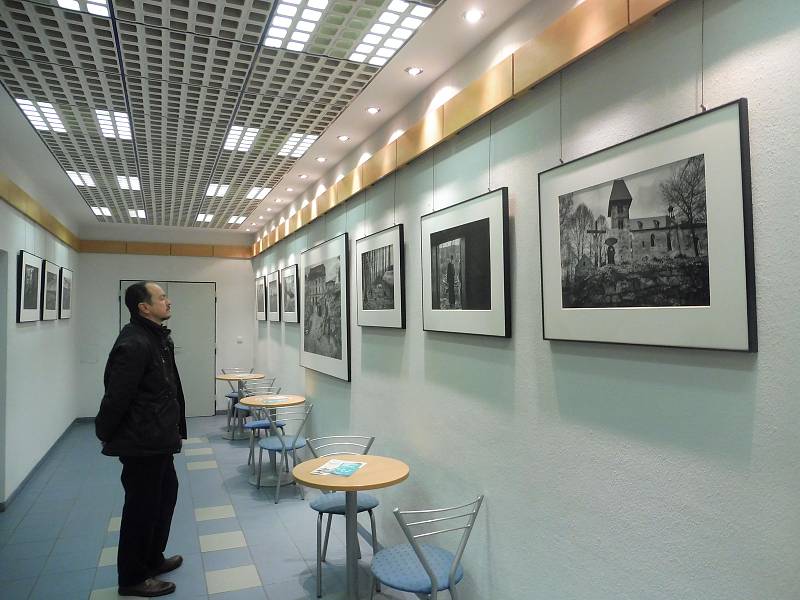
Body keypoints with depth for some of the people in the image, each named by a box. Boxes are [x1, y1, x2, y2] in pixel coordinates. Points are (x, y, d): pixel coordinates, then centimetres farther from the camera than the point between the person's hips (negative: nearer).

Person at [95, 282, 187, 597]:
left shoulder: (158, 337, 8)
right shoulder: (134, 344, -24)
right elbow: (116, 396, -23)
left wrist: (174, 427, 14)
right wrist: (106, 435, -9)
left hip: (158, 440, 10)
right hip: (141, 443, -10)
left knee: (165, 494, 22)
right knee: (142, 506, 6)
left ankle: (153, 559, 41)